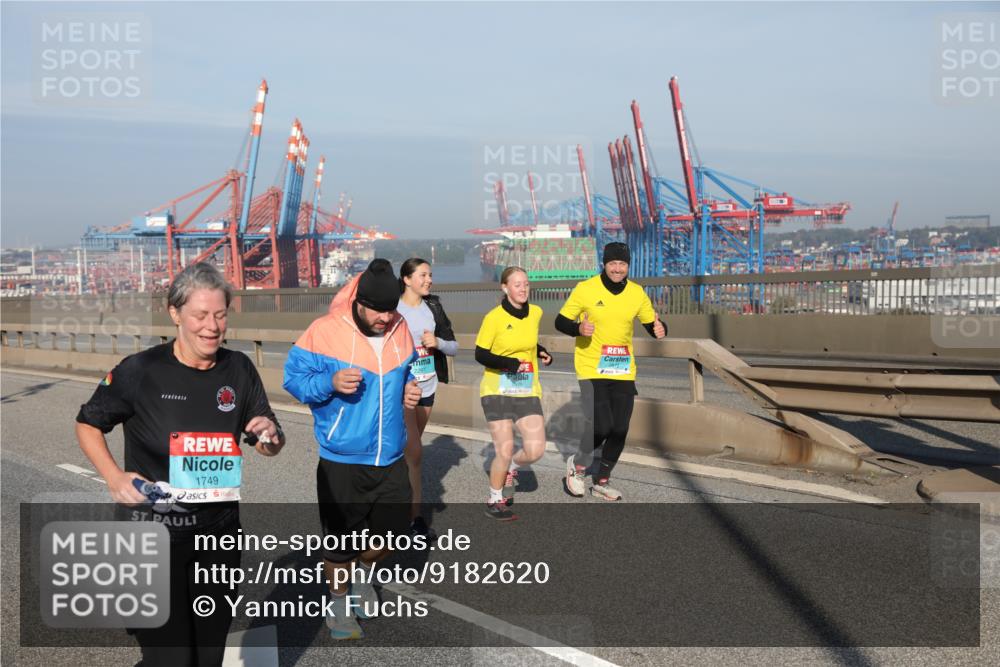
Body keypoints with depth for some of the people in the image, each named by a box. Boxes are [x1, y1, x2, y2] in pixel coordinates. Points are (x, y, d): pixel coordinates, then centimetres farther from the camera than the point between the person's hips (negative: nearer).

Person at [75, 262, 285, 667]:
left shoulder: (240, 370, -1)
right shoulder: (140, 371, -12)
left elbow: (268, 447, 7)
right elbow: (87, 424, 1)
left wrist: (270, 437, -16)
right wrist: (114, 476, -14)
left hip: (221, 530, 4)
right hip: (158, 531, -4)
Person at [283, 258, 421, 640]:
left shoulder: (400, 330, 1)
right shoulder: (325, 330, -15)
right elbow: (294, 379, -10)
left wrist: (409, 389, 0)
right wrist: (330, 383, -27)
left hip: (390, 458, 5)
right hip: (342, 461, -4)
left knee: (394, 529, 14)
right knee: (340, 539, 8)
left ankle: (362, 573, 44)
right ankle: (340, 601, 33)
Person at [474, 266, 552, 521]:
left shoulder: (535, 313, 5)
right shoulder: (494, 318, -11)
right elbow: (480, 355, -9)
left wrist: (541, 352, 6)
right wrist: (509, 363, -22)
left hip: (528, 392, 4)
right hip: (497, 391, -4)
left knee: (535, 450, -7)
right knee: (505, 450, -8)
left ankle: (510, 469, 27)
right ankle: (495, 501, 16)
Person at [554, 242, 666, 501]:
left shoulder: (637, 293, 4)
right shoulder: (585, 289, -7)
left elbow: (652, 324, 13)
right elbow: (560, 322, -2)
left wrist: (660, 329, -11)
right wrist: (579, 328, -22)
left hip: (624, 372, 4)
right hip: (591, 370, -4)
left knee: (619, 431, 7)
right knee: (600, 426, -15)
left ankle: (601, 482, 28)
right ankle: (578, 464, 15)